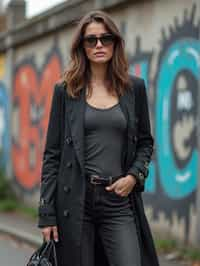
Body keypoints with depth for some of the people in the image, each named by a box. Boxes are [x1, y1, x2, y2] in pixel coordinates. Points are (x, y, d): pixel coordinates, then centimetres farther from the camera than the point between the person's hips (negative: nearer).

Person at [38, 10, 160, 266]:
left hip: (119, 199, 1)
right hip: (76, 199, -1)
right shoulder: (66, 90, 4)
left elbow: (145, 141, 17)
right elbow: (52, 153, 3)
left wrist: (135, 175, -3)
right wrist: (47, 213, -2)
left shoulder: (134, 87, 8)